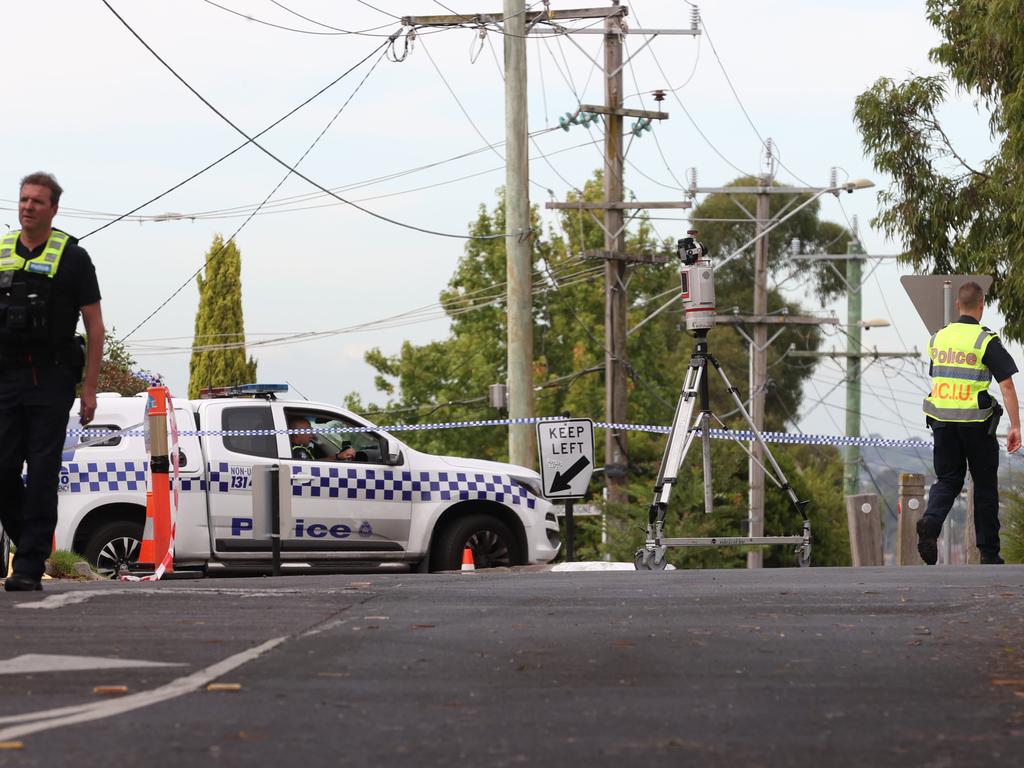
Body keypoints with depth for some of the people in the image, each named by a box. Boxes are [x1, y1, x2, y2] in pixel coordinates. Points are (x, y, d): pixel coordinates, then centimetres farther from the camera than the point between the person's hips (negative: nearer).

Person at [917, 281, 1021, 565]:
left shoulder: (938, 338, 8)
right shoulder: (986, 341, -9)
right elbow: (1006, 384, -14)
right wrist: (1015, 426, -12)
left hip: (942, 421, 4)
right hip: (976, 422, -4)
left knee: (948, 480, 11)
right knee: (985, 486, 8)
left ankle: (930, 522, -19)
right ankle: (989, 553, 12)